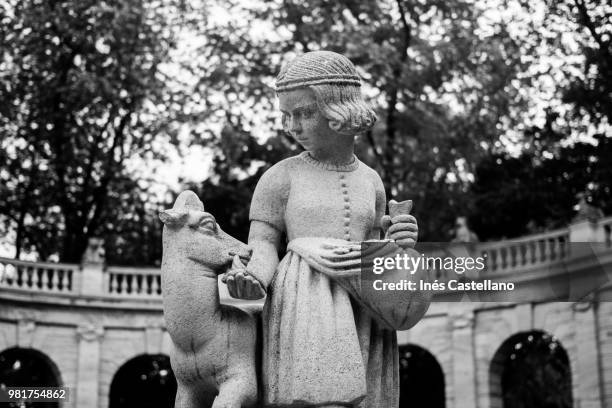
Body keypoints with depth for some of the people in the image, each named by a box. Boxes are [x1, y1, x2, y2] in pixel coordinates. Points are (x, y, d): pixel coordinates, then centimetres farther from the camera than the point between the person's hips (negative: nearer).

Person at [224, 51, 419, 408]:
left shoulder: (370, 181, 19)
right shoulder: (280, 177, 8)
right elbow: (262, 248, 2)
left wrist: (397, 243, -1)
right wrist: (253, 283, -21)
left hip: (360, 317, 4)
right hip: (303, 312, -4)